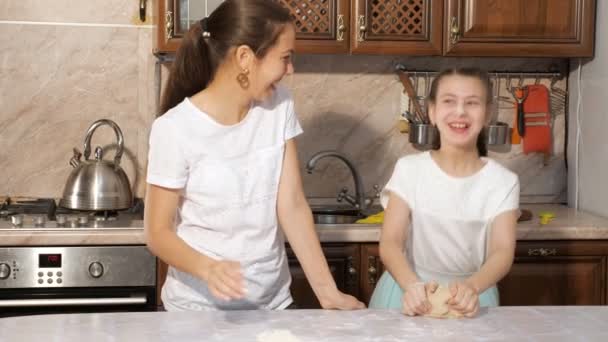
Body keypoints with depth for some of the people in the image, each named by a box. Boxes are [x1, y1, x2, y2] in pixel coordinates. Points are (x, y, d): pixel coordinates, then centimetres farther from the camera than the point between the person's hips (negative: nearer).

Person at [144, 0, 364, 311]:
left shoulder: (279, 106, -4)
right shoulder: (174, 129, -17)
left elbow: (292, 207, -6)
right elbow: (158, 233, -13)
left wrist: (327, 292, -11)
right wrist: (206, 268, -32)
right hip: (200, 307, -4)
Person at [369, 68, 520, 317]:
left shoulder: (503, 182, -1)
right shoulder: (409, 169, -2)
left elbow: (502, 252, -9)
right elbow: (390, 244, -9)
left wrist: (471, 287, -29)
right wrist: (412, 285, -28)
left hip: (470, 295, 2)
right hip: (412, 293, -2)